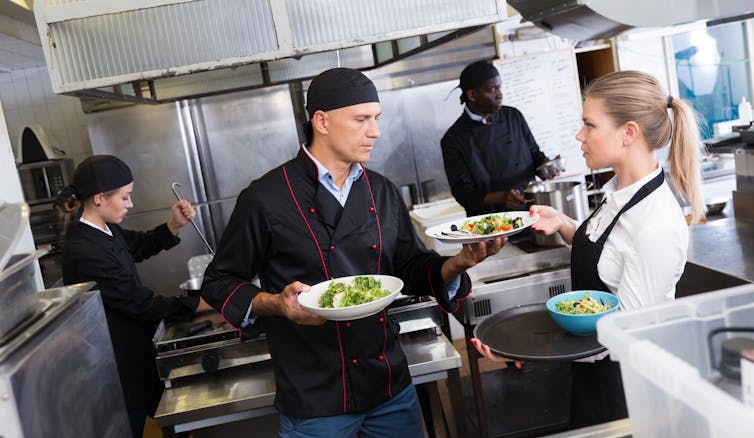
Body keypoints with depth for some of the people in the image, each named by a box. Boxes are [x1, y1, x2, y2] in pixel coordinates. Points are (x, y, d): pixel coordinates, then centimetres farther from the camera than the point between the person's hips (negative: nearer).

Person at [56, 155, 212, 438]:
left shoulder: (101, 228, -2)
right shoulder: (85, 253, -29)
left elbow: (142, 246, 14)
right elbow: (142, 304, -26)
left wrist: (175, 223, -5)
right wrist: (204, 304, -19)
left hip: (130, 349, 9)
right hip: (119, 363, -9)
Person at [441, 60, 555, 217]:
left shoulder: (513, 116, 10)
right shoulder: (453, 140, -2)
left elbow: (534, 153, 21)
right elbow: (463, 192, -6)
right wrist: (501, 197, -21)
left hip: (530, 210, 4)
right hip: (489, 224, -3)